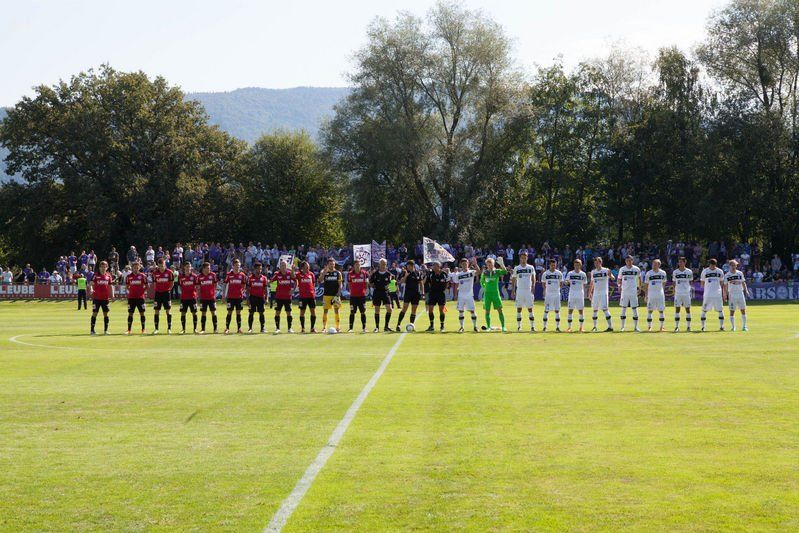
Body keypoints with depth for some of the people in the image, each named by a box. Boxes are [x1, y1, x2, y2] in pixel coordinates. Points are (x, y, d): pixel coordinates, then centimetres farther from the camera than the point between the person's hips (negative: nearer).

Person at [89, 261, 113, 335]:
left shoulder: (108, 276, 7)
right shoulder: (96, 275, -2)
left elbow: (110, 286, 13)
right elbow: (91, 284, -6)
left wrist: (112, 295, 5)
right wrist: (91, 290, -24)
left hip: (105, 298, 3)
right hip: (96, 298, -3)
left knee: (105, 314, 4)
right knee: (94, 313, -2)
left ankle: (105, 330, 11)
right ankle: (92, 330, 3)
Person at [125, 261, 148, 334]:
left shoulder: (142, 276, 0)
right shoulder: (128, 276, 4)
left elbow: (146, 286, 7)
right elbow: (127, 286, 13)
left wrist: (144, 292, -3)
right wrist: (129, 291, 0)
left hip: (140, 297, -1)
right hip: (131, 297, 1)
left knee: (142, 313, 0)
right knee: (130, 313, 3)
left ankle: (143, 330, 8)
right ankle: (129, 330, 8)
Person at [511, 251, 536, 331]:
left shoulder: (531, 268, 5)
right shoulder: (516, 268, 4)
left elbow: (533, 279, 5)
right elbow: (513, 280, 7)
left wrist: (532, 288, -8)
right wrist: (512, 291, 0)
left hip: (528, 291, 0)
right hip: (519, 291, 0)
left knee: (530, 309, -1)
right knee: (519, 309, 1)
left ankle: (532, 326, 1)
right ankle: (519, 326, 5)